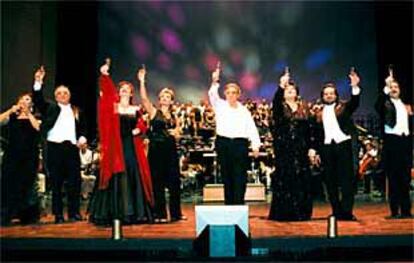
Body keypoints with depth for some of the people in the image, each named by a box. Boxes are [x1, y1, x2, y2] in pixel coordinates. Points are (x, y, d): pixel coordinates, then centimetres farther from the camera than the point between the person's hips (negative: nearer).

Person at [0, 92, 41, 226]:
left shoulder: (35, 118, 10)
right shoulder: (12, 117, 13)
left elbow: (38, 127, -12)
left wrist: (28, 113, -8)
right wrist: (11, 110, -7)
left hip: (28, 156, -1)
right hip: (12, 155, 1)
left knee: (26, 185, 0)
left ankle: (28, 216, 10)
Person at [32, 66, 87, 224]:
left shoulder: (76, 111, 18)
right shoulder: (50, 108, 13)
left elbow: (83, 127, 16)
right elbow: (38, 100, -1)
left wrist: (82, 137, -4)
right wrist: (38, 82, -13)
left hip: (72, 147, 1)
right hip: (54, 147, -1)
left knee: (74, 181, 0)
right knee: (56, 182, 0)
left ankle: (74, 213, 7)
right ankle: (58, 215, 5)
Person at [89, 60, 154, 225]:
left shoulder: (136, 109, 13)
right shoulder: (113, 107, 4)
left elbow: (142, 125, 11)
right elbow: (107, 93, -10)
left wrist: (138, 130, -10)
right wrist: (104, 76, -22)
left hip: (133, 148, 3)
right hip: (117, 147, -3)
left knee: (134, 177, 3)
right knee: (118, 179, -3)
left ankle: (136, 212, 10)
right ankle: (117, 213, 2)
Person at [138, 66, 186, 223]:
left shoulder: (174, 117, 15)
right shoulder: (153, 112, 4)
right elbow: (144, 98, -13)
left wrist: (175, 132, -5)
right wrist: (142, 81, -20)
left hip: (171, 150, 4)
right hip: (156, 149, -4)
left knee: (174, 182, 5)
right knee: (158, 182, 0)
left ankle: (176, 213, 17)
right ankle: (160, 214, 7)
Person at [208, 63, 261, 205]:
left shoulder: (244, 110, 9)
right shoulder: (220, 106, 8)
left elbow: (252, 128, 3)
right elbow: (212, 95, -10)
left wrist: (256, 145, -7)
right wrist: (215, 82, -27)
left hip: (240, 144, 0)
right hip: (223, 143, 0)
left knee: (240, 177, -3)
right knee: (227, 177, 5)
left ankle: (239, 205, 0)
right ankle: (228, 205, 12)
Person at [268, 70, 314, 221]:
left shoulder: (303, 107, 13)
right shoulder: (280, 107, 4)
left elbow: (307, 128, 11)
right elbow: (276, 100, -21)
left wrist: (310, 147, 5)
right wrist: (281, 86, -36)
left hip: (300, 148, 3)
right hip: (284, 148, -3)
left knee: (302, 179, 2)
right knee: (284, 179, -3)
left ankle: (300, 212, 10)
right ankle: (283, 212, 2)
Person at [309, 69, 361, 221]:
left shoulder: (343, 108, 7)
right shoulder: (318, 111, 9)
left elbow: (355, 103, -13)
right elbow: (315, 132, 9)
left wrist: (355, 87, -28)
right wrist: (313, 148, 2)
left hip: (343, 145, -2)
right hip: (326, 147, 2)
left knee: (347, 178, -5)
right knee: (330, 180, 6)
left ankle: (346, 211, -3)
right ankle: (336, 211, 14)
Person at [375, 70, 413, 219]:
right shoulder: (386, 104, 4)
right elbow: (378, 105, -21)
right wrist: (386, 88, -28)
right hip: (392, 141, -4)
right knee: (393, 178, -3)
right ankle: (395, 211, 1)